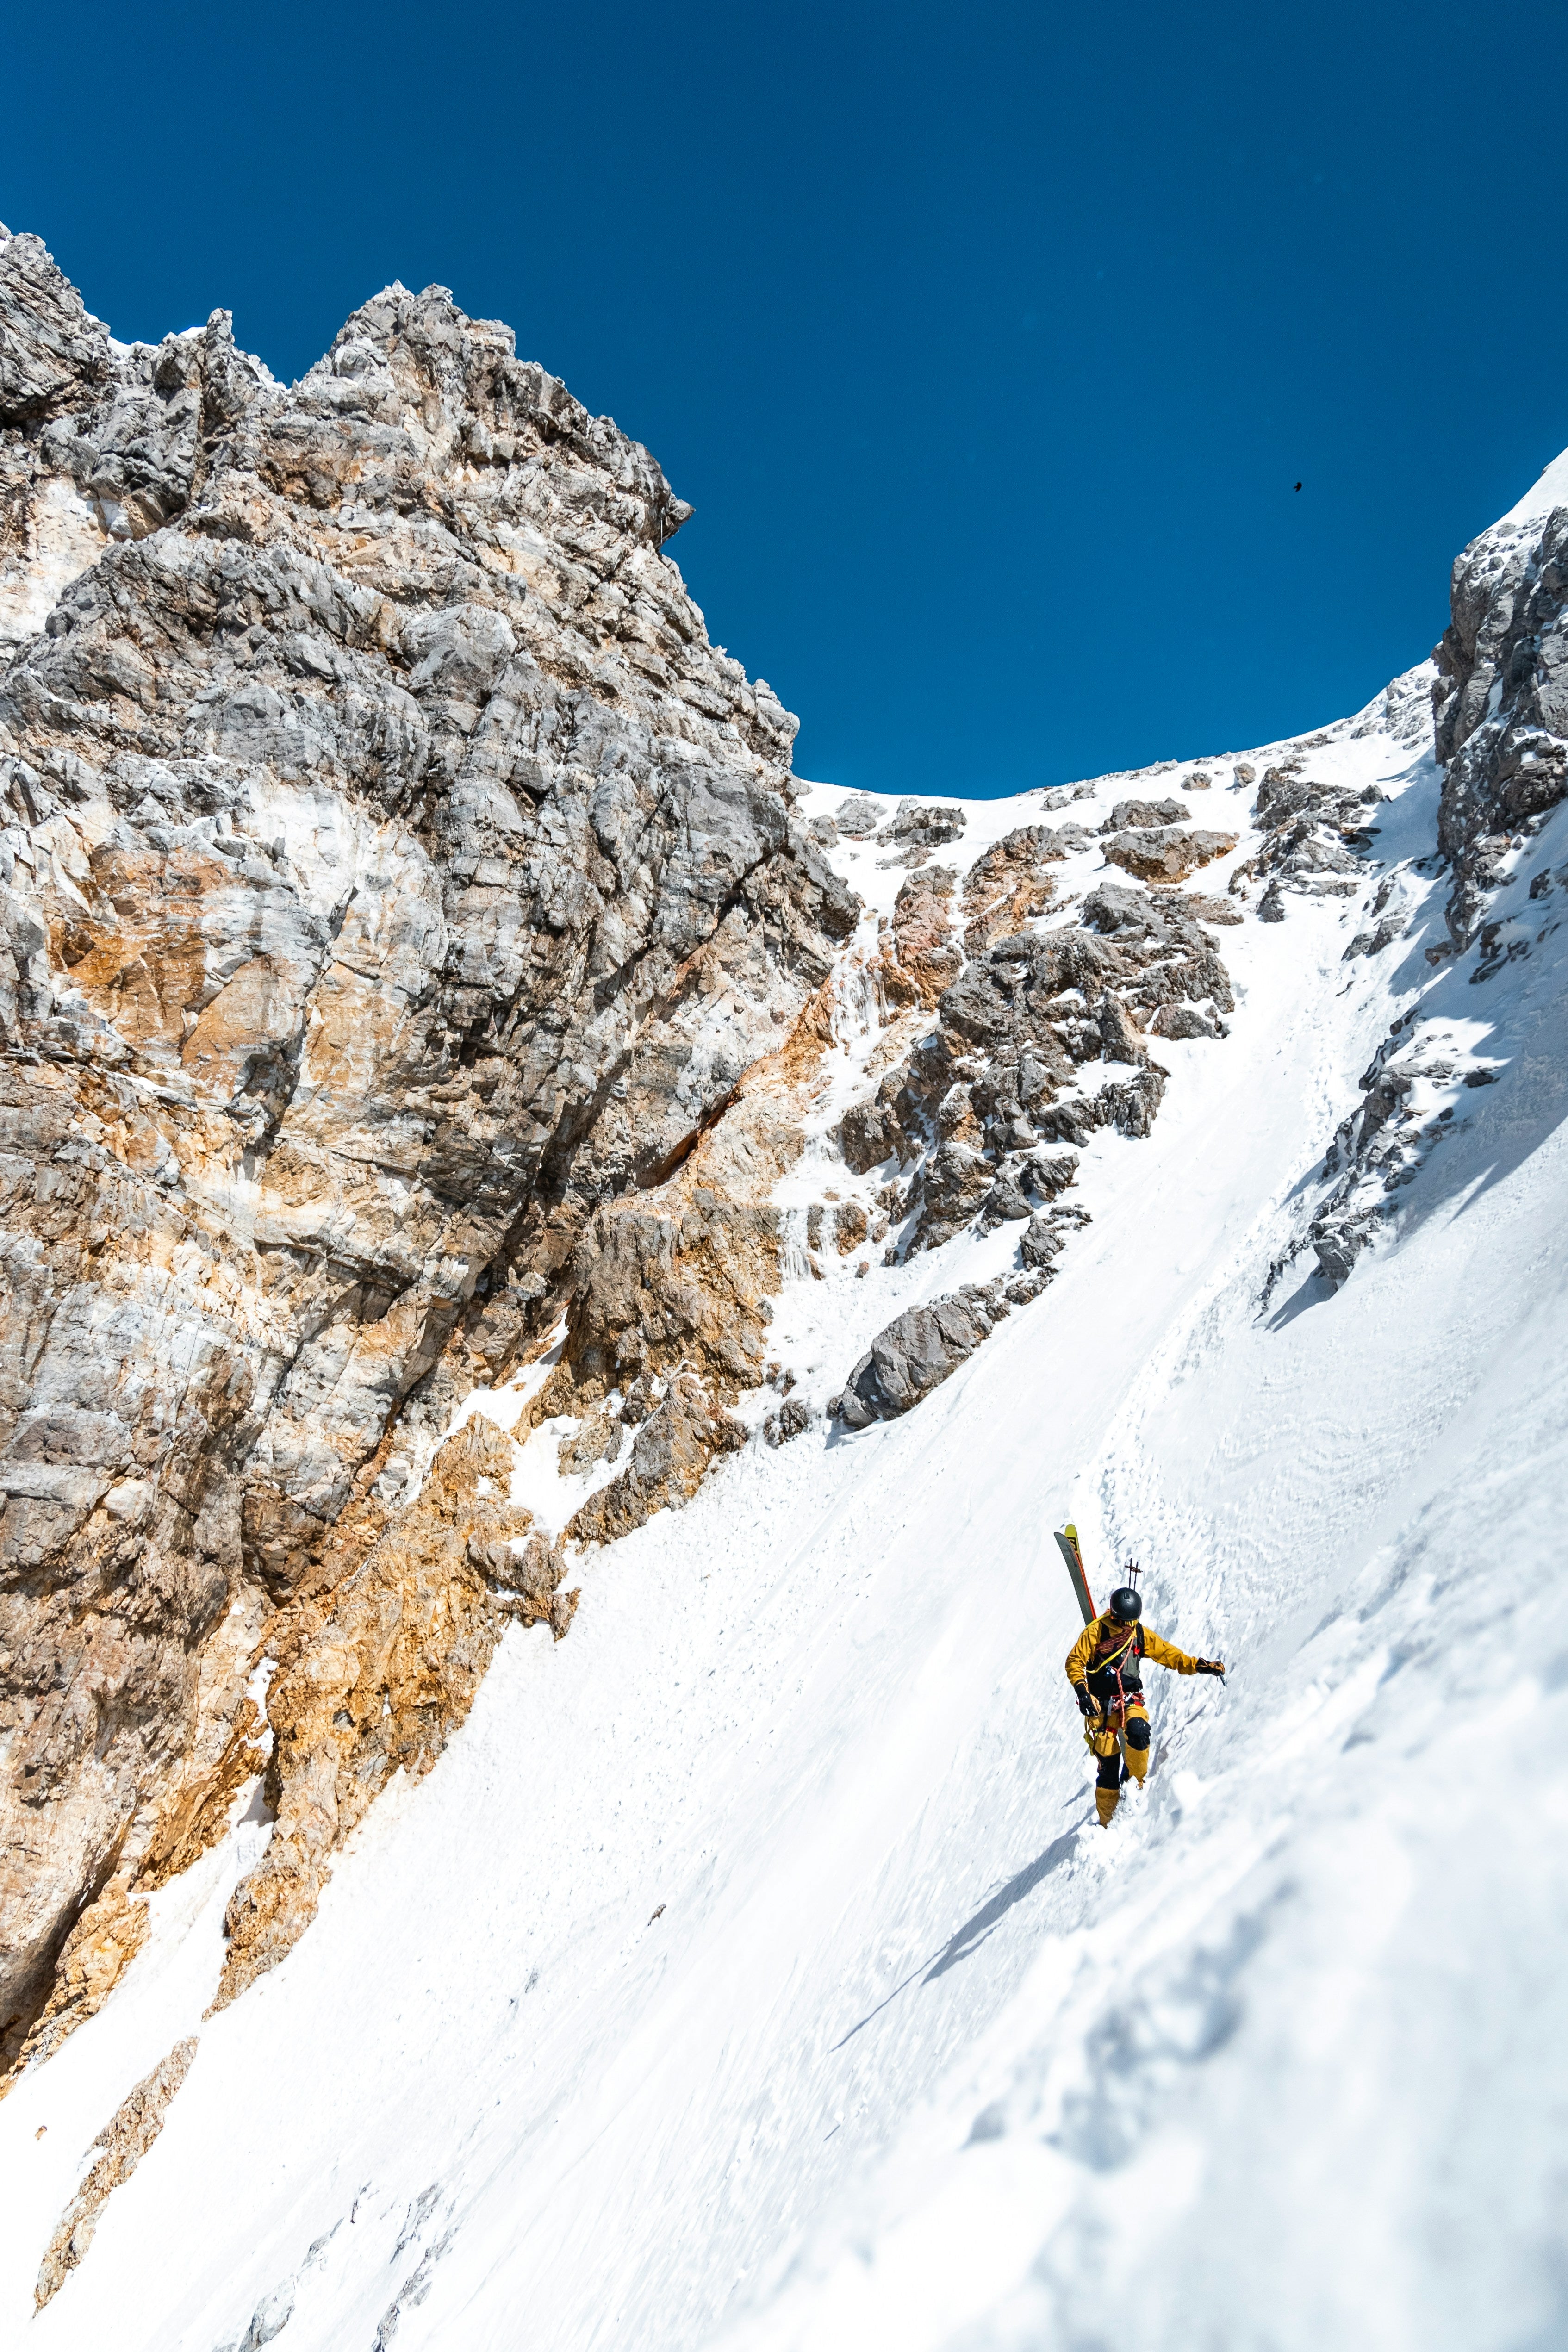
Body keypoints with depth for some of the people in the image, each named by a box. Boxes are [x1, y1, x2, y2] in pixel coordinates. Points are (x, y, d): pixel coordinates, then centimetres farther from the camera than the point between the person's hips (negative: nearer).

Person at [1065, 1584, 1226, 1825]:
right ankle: (1108, 1823, 10)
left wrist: (1199, 1665, -7)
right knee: (1108, 1763, -6)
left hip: (1130, 1700, 2)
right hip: (1101, 1704, -2)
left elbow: (1168, 1654, 7)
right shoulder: (1096, 1631, -7)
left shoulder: (1141, 1634, 5)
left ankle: (1134, 1784, -7)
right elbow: (1074, 1662, -7)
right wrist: (1082, 1692, -20)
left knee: (1138, 1731, -31)